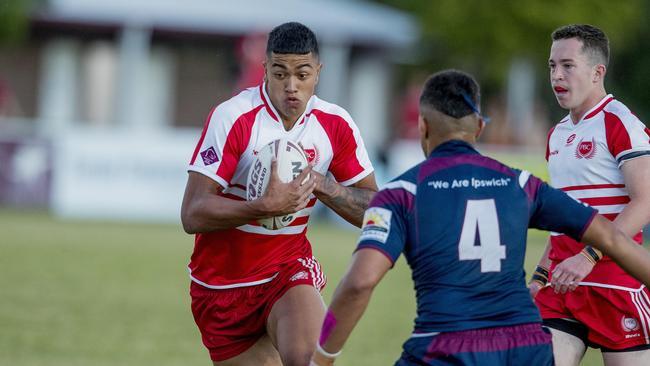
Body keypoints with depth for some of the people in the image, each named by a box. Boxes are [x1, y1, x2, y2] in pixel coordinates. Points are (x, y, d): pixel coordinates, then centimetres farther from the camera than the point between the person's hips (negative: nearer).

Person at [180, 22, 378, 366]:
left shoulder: (336, 125, -4)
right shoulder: (232, 117, -16)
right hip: (222, 284, -1)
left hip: (290, 270, 1)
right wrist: (267, 206, -34)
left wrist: (321, 185, -17)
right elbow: (192, 214, -21)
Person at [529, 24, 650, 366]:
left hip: (614, 282, -7)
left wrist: (588, 257, -25)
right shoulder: (557, 134, 18)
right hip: (562, 282, 7)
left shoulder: (622, 124, -8)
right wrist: (540, 276, 18)